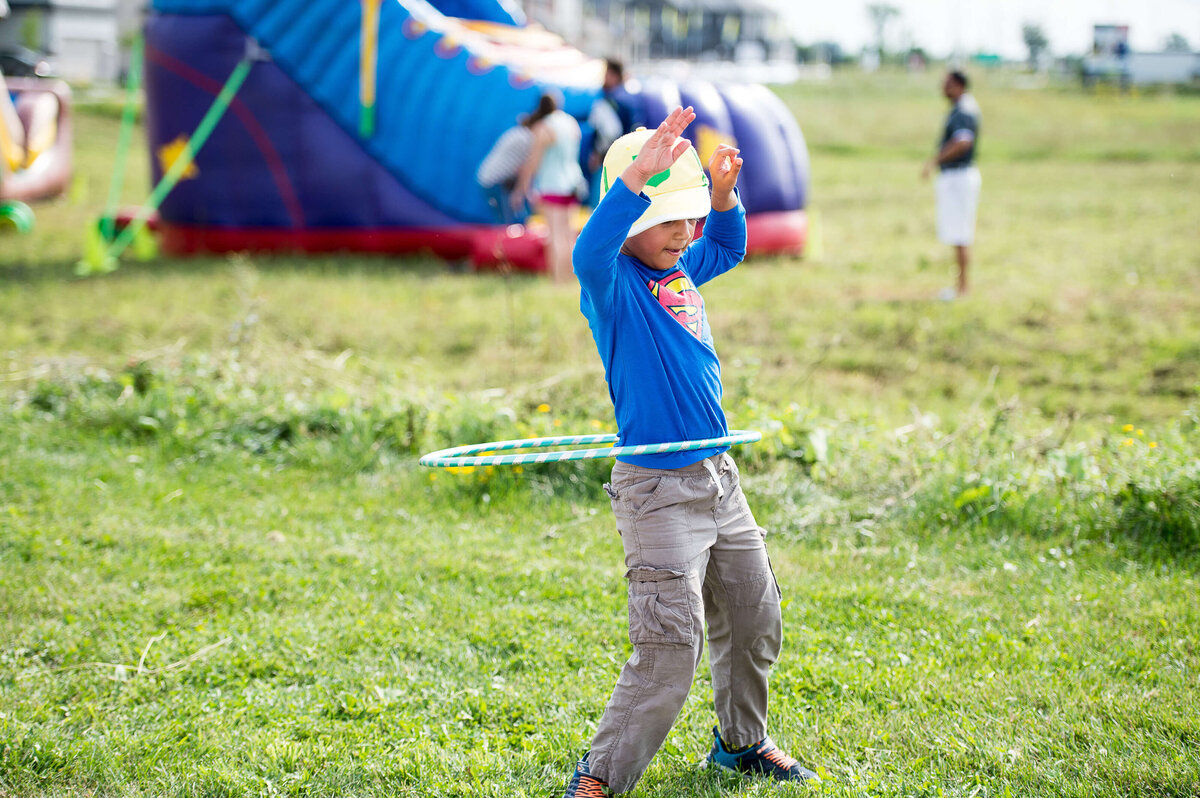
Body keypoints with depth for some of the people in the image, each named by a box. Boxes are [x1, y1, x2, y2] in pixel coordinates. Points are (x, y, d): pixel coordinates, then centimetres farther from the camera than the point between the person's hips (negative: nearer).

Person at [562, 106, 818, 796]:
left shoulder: (680, 268, 9)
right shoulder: (614, 283, -15)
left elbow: (728, 247, 29)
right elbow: (590, 253, -39)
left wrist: (723, 194, 8)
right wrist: (637, 177, -50)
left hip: (720, 479, 8)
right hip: (658, 490, -8)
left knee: (756, 621, 17)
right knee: (672, 646, -12)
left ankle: (742, 741, 38)